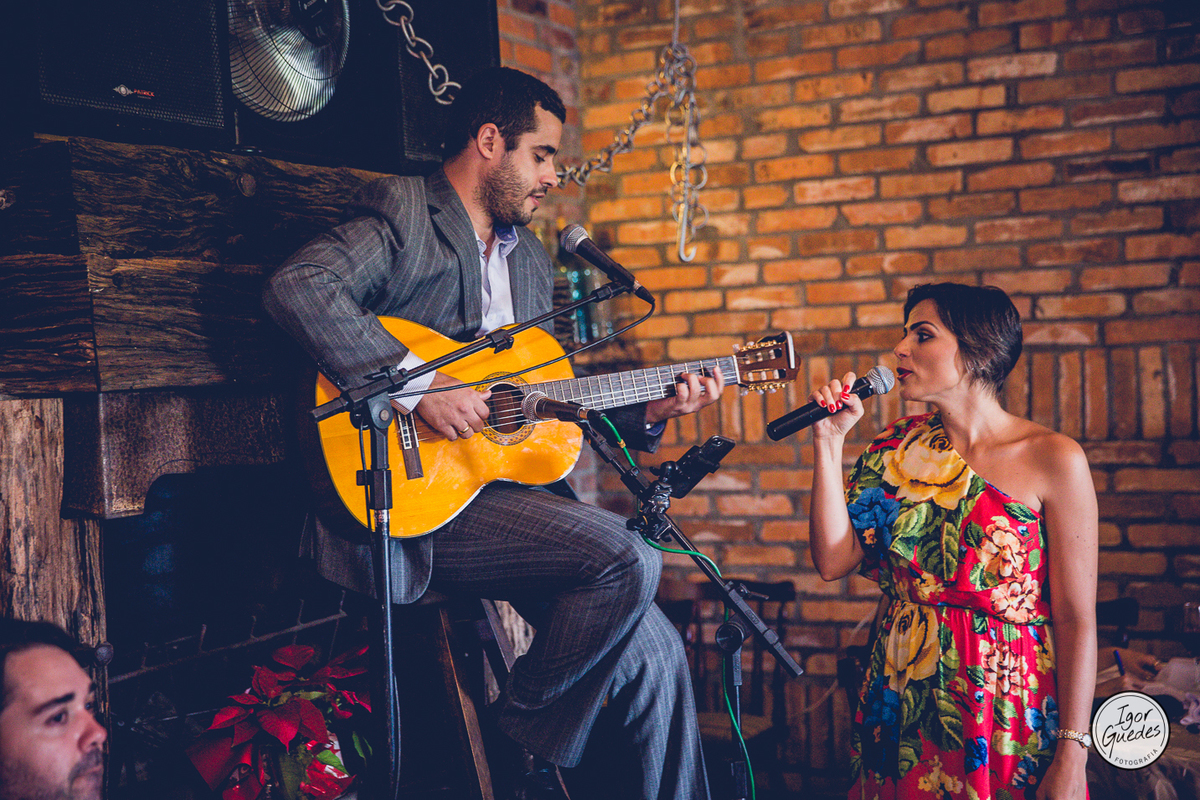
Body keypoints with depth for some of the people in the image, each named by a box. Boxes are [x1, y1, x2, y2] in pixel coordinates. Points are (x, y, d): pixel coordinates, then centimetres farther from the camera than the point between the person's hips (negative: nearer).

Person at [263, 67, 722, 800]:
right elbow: (296, 286, -21)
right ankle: (523, 741, -3)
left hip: (502, 484, 8)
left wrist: (648, 411, 10)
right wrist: (416, 383, -26)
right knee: (626, 558, -24)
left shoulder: (530, 260, 22)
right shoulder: (403, 211, -3)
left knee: (654, 651, -2)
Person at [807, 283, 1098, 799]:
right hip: (902, 708, 4)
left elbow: (1076, 620, -11)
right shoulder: (901, 447, 3)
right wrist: (830, 441, -8)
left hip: (1010, 714, -4)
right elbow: (833, 561, -5)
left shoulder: (1053, 460, -10)